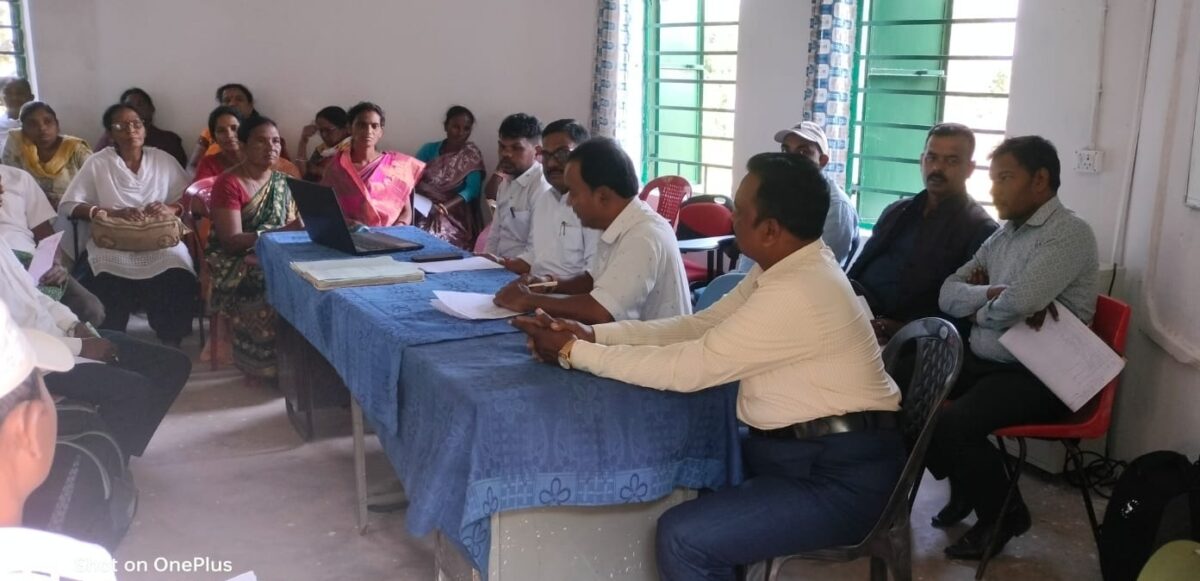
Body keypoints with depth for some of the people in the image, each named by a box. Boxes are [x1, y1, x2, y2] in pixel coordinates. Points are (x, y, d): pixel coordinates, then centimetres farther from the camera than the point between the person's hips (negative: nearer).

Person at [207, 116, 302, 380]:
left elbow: (290, 225, 9)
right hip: (237, 263, -5)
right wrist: (279, 232, -27)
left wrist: (299, 229, -16)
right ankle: (272, 362, -19)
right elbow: (231, 241, -17)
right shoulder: (228, 184, -9)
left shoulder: (282, 181, 11)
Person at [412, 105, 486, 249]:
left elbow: (472, 189, -10)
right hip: (423, 209, 2)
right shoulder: (429, 149, 12)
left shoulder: (472, 155, 3)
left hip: (454, 217, -2)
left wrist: (444, 207, -25)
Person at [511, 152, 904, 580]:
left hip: (843, 475, -9)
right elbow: (697, 326, 6)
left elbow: (687, 368, -22)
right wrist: (592, 333, -3)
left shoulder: (796, 293, -26)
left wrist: (573, 352, -14)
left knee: (682, 538, -18)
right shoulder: (786, 266, 4)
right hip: (800, 448, 9)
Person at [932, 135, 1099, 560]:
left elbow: (1013, 305, -27)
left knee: (952, 425, -28)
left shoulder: (1069, 233, -13)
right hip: (982, 362, 8)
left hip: (1037, 376, -8)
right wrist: (990, 294, -13)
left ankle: (1003, 514, 1)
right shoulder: (1003, 234, 14)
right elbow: (948, 294, 7)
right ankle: (966, 487, 14)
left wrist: (979, 308, -5)